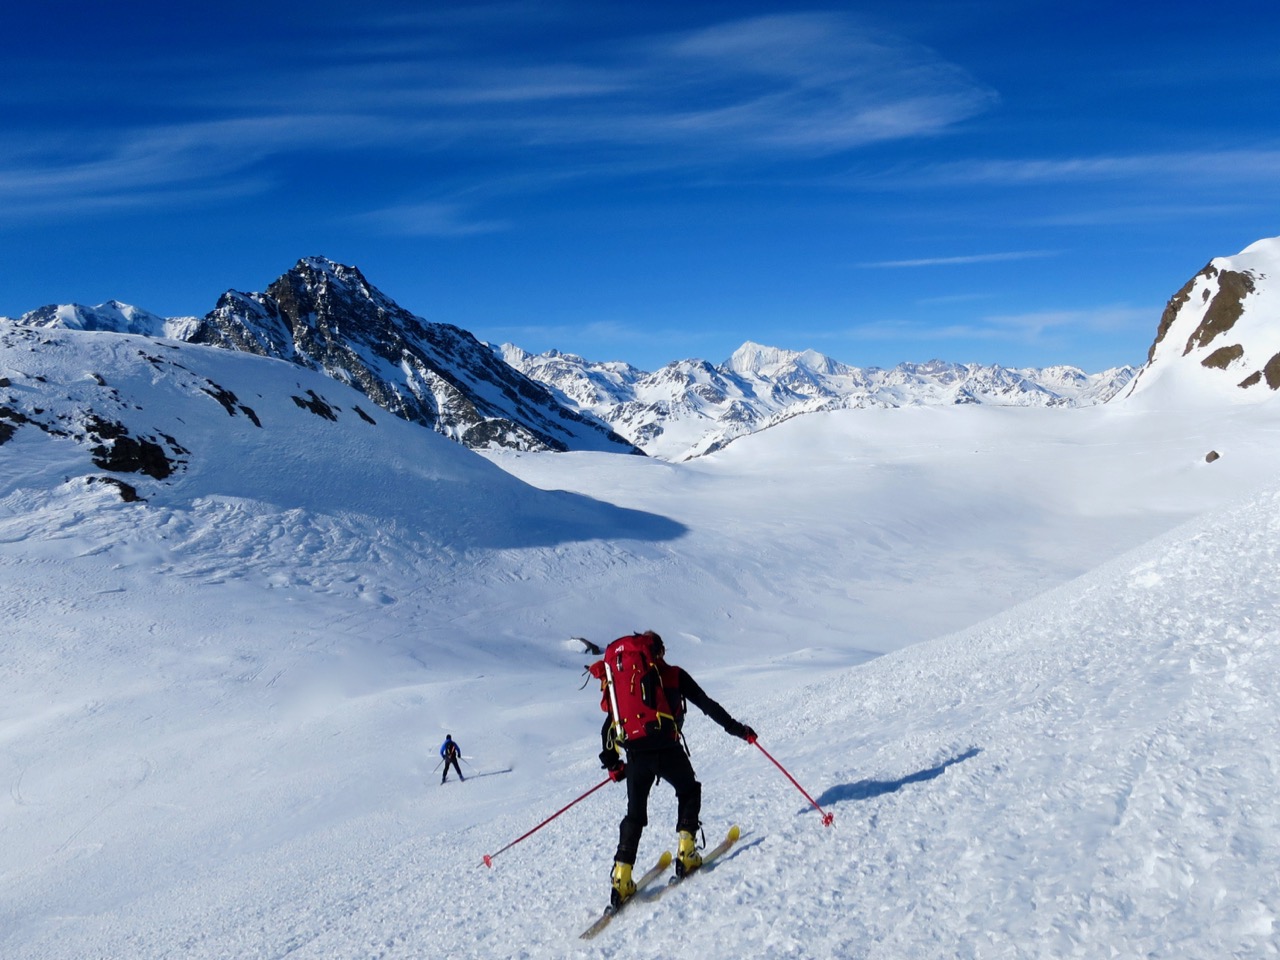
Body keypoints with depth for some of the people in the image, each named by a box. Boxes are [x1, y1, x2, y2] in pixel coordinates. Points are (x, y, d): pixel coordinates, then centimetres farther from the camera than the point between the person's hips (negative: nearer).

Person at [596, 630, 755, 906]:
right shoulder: (674, 675, 11)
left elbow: (609, 726, 19)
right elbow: (706, 704, 8)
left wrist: (612, 763, 27)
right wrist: (736, 728, 16)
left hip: (636, 754, 3)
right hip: (666, 748, -3)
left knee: (635, 813, 15)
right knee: (689, 792, 24)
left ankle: (621, 876, 4)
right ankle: (685, 852, 11)